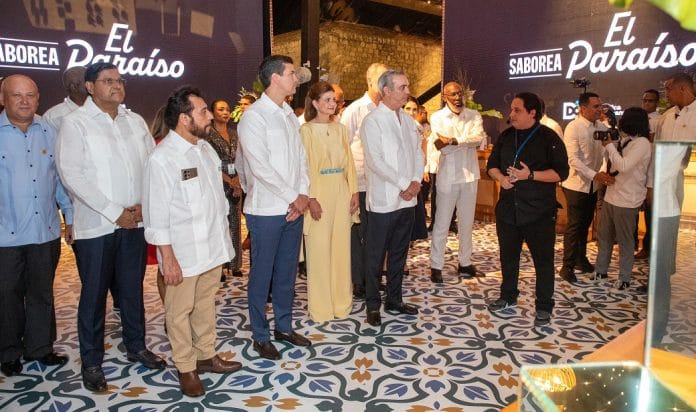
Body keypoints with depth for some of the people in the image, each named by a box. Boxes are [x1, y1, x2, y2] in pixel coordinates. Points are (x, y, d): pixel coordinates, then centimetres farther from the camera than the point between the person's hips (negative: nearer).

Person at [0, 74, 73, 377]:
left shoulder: (49, 133, 5)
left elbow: (61, 178, 10)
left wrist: (70, 217, 10)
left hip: (46, 232, 3)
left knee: (42, 294, 14)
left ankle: (40, 347, 30)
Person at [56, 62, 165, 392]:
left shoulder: (135, 121, 9)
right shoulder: (75, 123, -5)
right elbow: (72, 175, -13)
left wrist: (143, 206, -6)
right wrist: (114, 213, -15)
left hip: (135, 221, 4)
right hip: (96, 225, -4)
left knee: (133, 288, 15)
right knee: (94, 295, 6)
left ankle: (136, 347, 31)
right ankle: (92, 363, 20)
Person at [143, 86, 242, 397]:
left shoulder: (205, 148, 7)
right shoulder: (161, 159, -15)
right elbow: (156, 214, -15)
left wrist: (224, 237, 15)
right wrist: (168, 257, -14)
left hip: (213, 246, 7)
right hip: (183, 252, -6)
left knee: (206, 304, 18)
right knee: (180, 311, 9)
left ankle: (206, 355, 35)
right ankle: (186, 368, 24)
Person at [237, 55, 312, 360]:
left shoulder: (289, 115, 12)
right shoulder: (253, 117, -12)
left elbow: (301, 157, 11)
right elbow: (260, 167, -18)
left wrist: (303, 194, -3)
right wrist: (293, 198, -13)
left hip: (294, 208, 7)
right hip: (267, 210, -7)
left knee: (287, 271, 16)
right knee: (262, 274, 6)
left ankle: (284, 326, 31)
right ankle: (260, 336, 20)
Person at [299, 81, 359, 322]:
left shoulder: (340, 129, 12)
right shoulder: (306, 130, -5)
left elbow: (349, 162, 12)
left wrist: (354, 192, 6)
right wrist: (311, 198, -16)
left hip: (341, 193, 5)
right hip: (319, 193, -5)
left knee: (342, 248, 10)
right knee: (319, 250, 0)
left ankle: (341, 302, 23)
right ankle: (320, 307, 12)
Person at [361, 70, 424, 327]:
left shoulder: (409, 120, 12)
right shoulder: (372, 121, -9)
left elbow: (418, 152, 13)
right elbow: (375, 161, -17)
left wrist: (416, 181, -4)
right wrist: (404, 184, -15)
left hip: (407, 199, 7)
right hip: (384, 199, -7)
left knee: (399, 253, 15)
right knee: (375, 255, 3)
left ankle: (394, 300, 28)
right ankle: (373, 305, 15)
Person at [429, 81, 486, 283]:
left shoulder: (474, 116, 4)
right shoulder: (437, 118, -3)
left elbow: (479, 138, -15)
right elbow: (443, 148, -14)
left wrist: (453, 140, -23)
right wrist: (468, 140, -14)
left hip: (470, 175, 3)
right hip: (448, 176, -3)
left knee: (467, 222, 13)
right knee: (441, 223, 2)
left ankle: (465, 263, 26)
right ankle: (436, 266, 11)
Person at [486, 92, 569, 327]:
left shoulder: (549, 138, -7)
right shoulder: (506, 136, 10)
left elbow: (561, 173, -11)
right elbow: (492, 164, 15)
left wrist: (530, 175, -22)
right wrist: (501, 177, -7)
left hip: (539, 212, -5)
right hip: (508, 208, 5)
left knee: (543, 259, 3)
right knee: (508, 255, 16)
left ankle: (544, 307, 15)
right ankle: (508, 296, 33)